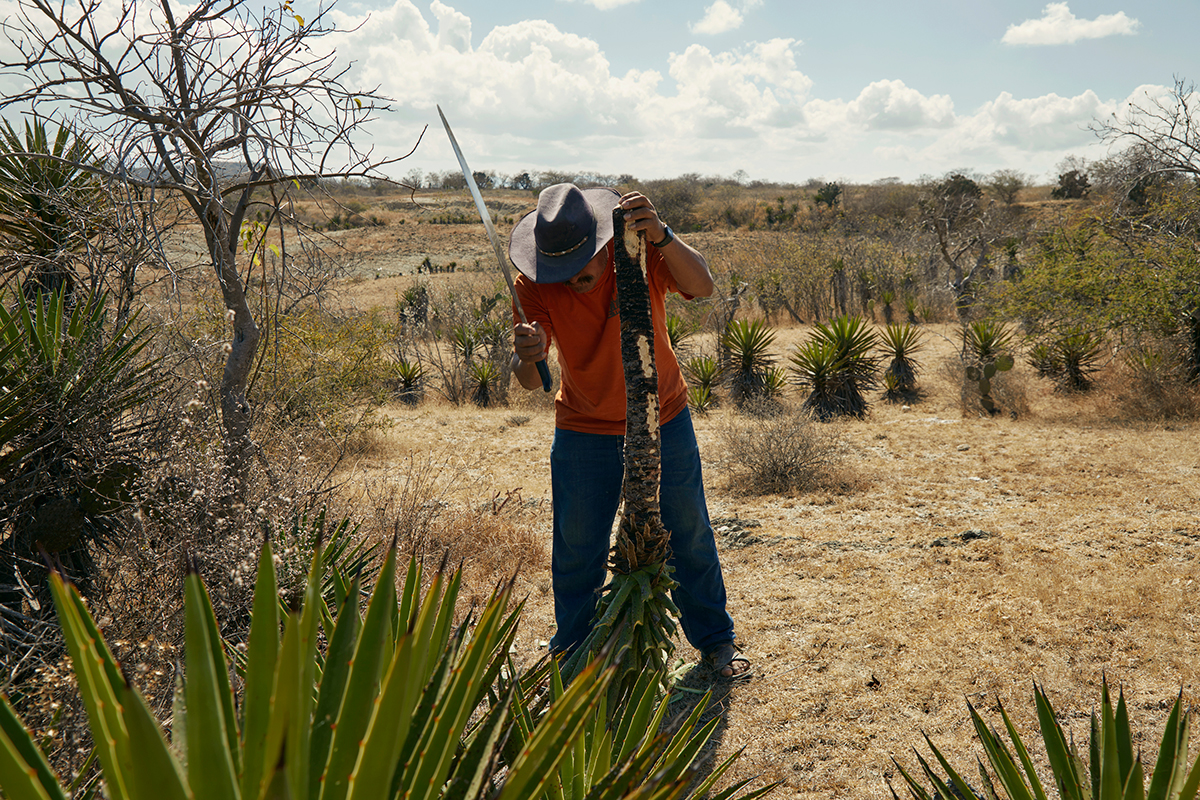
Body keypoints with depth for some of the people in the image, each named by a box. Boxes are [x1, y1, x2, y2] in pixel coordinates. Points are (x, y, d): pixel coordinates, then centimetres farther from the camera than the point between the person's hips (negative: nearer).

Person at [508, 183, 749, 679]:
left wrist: (661, 236, -53)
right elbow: (529, 382, -26)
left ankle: (715, 641, 29)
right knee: (576, 549, 3)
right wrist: (528, 359, -50)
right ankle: (572, 654, 25)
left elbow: (703, 287, -37)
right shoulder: (533, 286, -20)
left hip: (663, 419, 0)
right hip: (584, 430, 0)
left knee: (689, 535, 9)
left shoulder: (640, 250, -21)